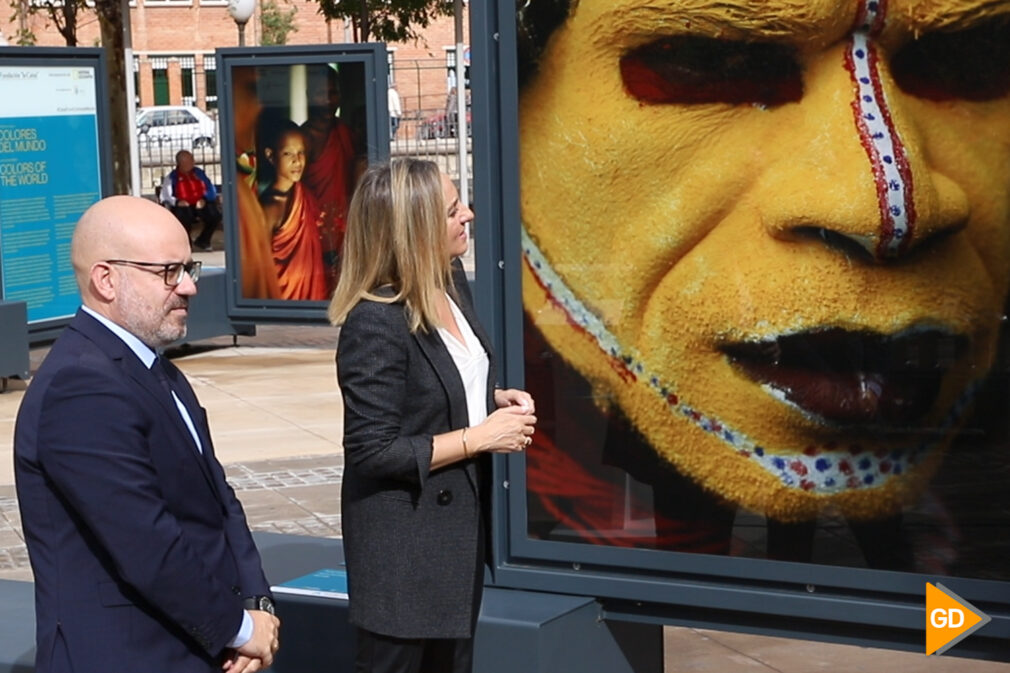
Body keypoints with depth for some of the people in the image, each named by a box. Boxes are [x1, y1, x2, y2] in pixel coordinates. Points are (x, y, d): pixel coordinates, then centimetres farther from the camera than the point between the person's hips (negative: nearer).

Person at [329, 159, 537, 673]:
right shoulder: (375, 323, -24)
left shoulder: (451, 282, 3)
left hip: (459, 522, 9)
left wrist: (497, 399, 0)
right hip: (402, 541, -9)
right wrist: (480, 437, -20)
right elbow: (372, 451, -23)